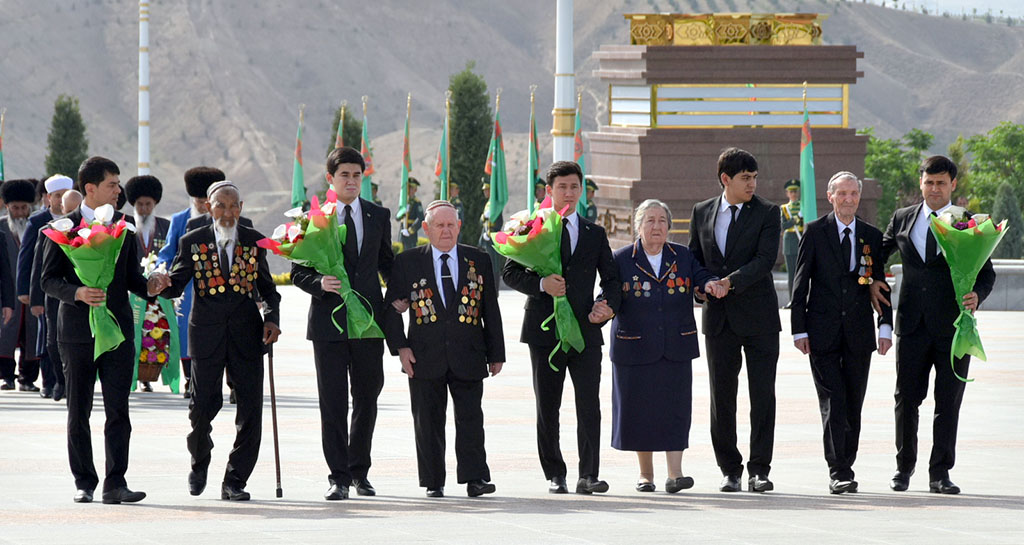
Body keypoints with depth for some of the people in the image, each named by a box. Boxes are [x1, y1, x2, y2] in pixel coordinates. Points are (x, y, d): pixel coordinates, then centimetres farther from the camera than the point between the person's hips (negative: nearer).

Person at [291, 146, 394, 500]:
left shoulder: (379, 216, 9)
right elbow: (298, 272, 2)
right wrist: (319, 283, -18)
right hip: (329, 321, -3)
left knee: (367, 399, 9)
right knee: (333, 403, -3)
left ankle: (359, 470, 23)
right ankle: (339, 477, 2)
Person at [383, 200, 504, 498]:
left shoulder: (479, 261, 9)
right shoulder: (408, 262, 5)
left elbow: (491, 311, 11)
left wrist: (496, 353, 9)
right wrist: (400, 347, -5)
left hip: (468, 356, 0)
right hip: (425, 357, 0)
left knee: (470, 418, -5)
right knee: (428, 421, 3)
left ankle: (475, 478, -3)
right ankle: (433, 482, 9)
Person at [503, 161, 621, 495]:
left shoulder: (595, 234, 14)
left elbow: (610, 278, 16)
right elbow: (510, 273, 1)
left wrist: (608, 307, -5)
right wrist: (541, 284, -17)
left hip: (585, 331, 1)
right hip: (545, 331, -1)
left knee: (589, 406, -10)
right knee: (547, 409, 4)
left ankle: (588, 476, -9)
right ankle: (555, 476, 13)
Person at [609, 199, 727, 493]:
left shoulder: (683, 256, 9)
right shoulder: (621, 259, 3)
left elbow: (700, 276, 3)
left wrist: (711, 284, -20)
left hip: (676, 348, 1)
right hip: (635, 348, -1)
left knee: (674, 408, -6)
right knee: (639, 408, 4)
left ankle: (675, 473, -8)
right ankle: (645, 474, 17)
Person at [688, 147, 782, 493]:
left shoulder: (767, 214, -2)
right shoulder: (702, 212, 9)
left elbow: (765, 259, -14)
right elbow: (694, 258, 16)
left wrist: (731, 281, -24)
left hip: (758, 315, -3)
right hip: (718, 317, 3)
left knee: (763, 396, -4)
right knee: (722, 396, 4)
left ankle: (759, 470, 1)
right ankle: (730, 470, 12)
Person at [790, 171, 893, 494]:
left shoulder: (872, 236, 9)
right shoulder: (815, 232, 2)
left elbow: (880, 285, 11)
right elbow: (800, 283, 2)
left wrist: (885, 327, 0)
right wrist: (799, 330, -4)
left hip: (858, 333, 3)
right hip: (823, 331, -3)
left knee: (853, 406, 6)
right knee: (833, 403, -10)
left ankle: (846, 467, 16)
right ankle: (838, 472, -10)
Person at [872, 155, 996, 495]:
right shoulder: (902, 219, 10)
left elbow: (986, 272, 4)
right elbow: (880, 252, 25)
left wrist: (977, 295, -16)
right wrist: (872, 279, 7)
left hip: (953, 326, -2)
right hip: (912, 325, 2)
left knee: (949, 403, 1)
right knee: (906, 398, 4)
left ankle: (940, 474, 8)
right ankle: (904, 467, 20)